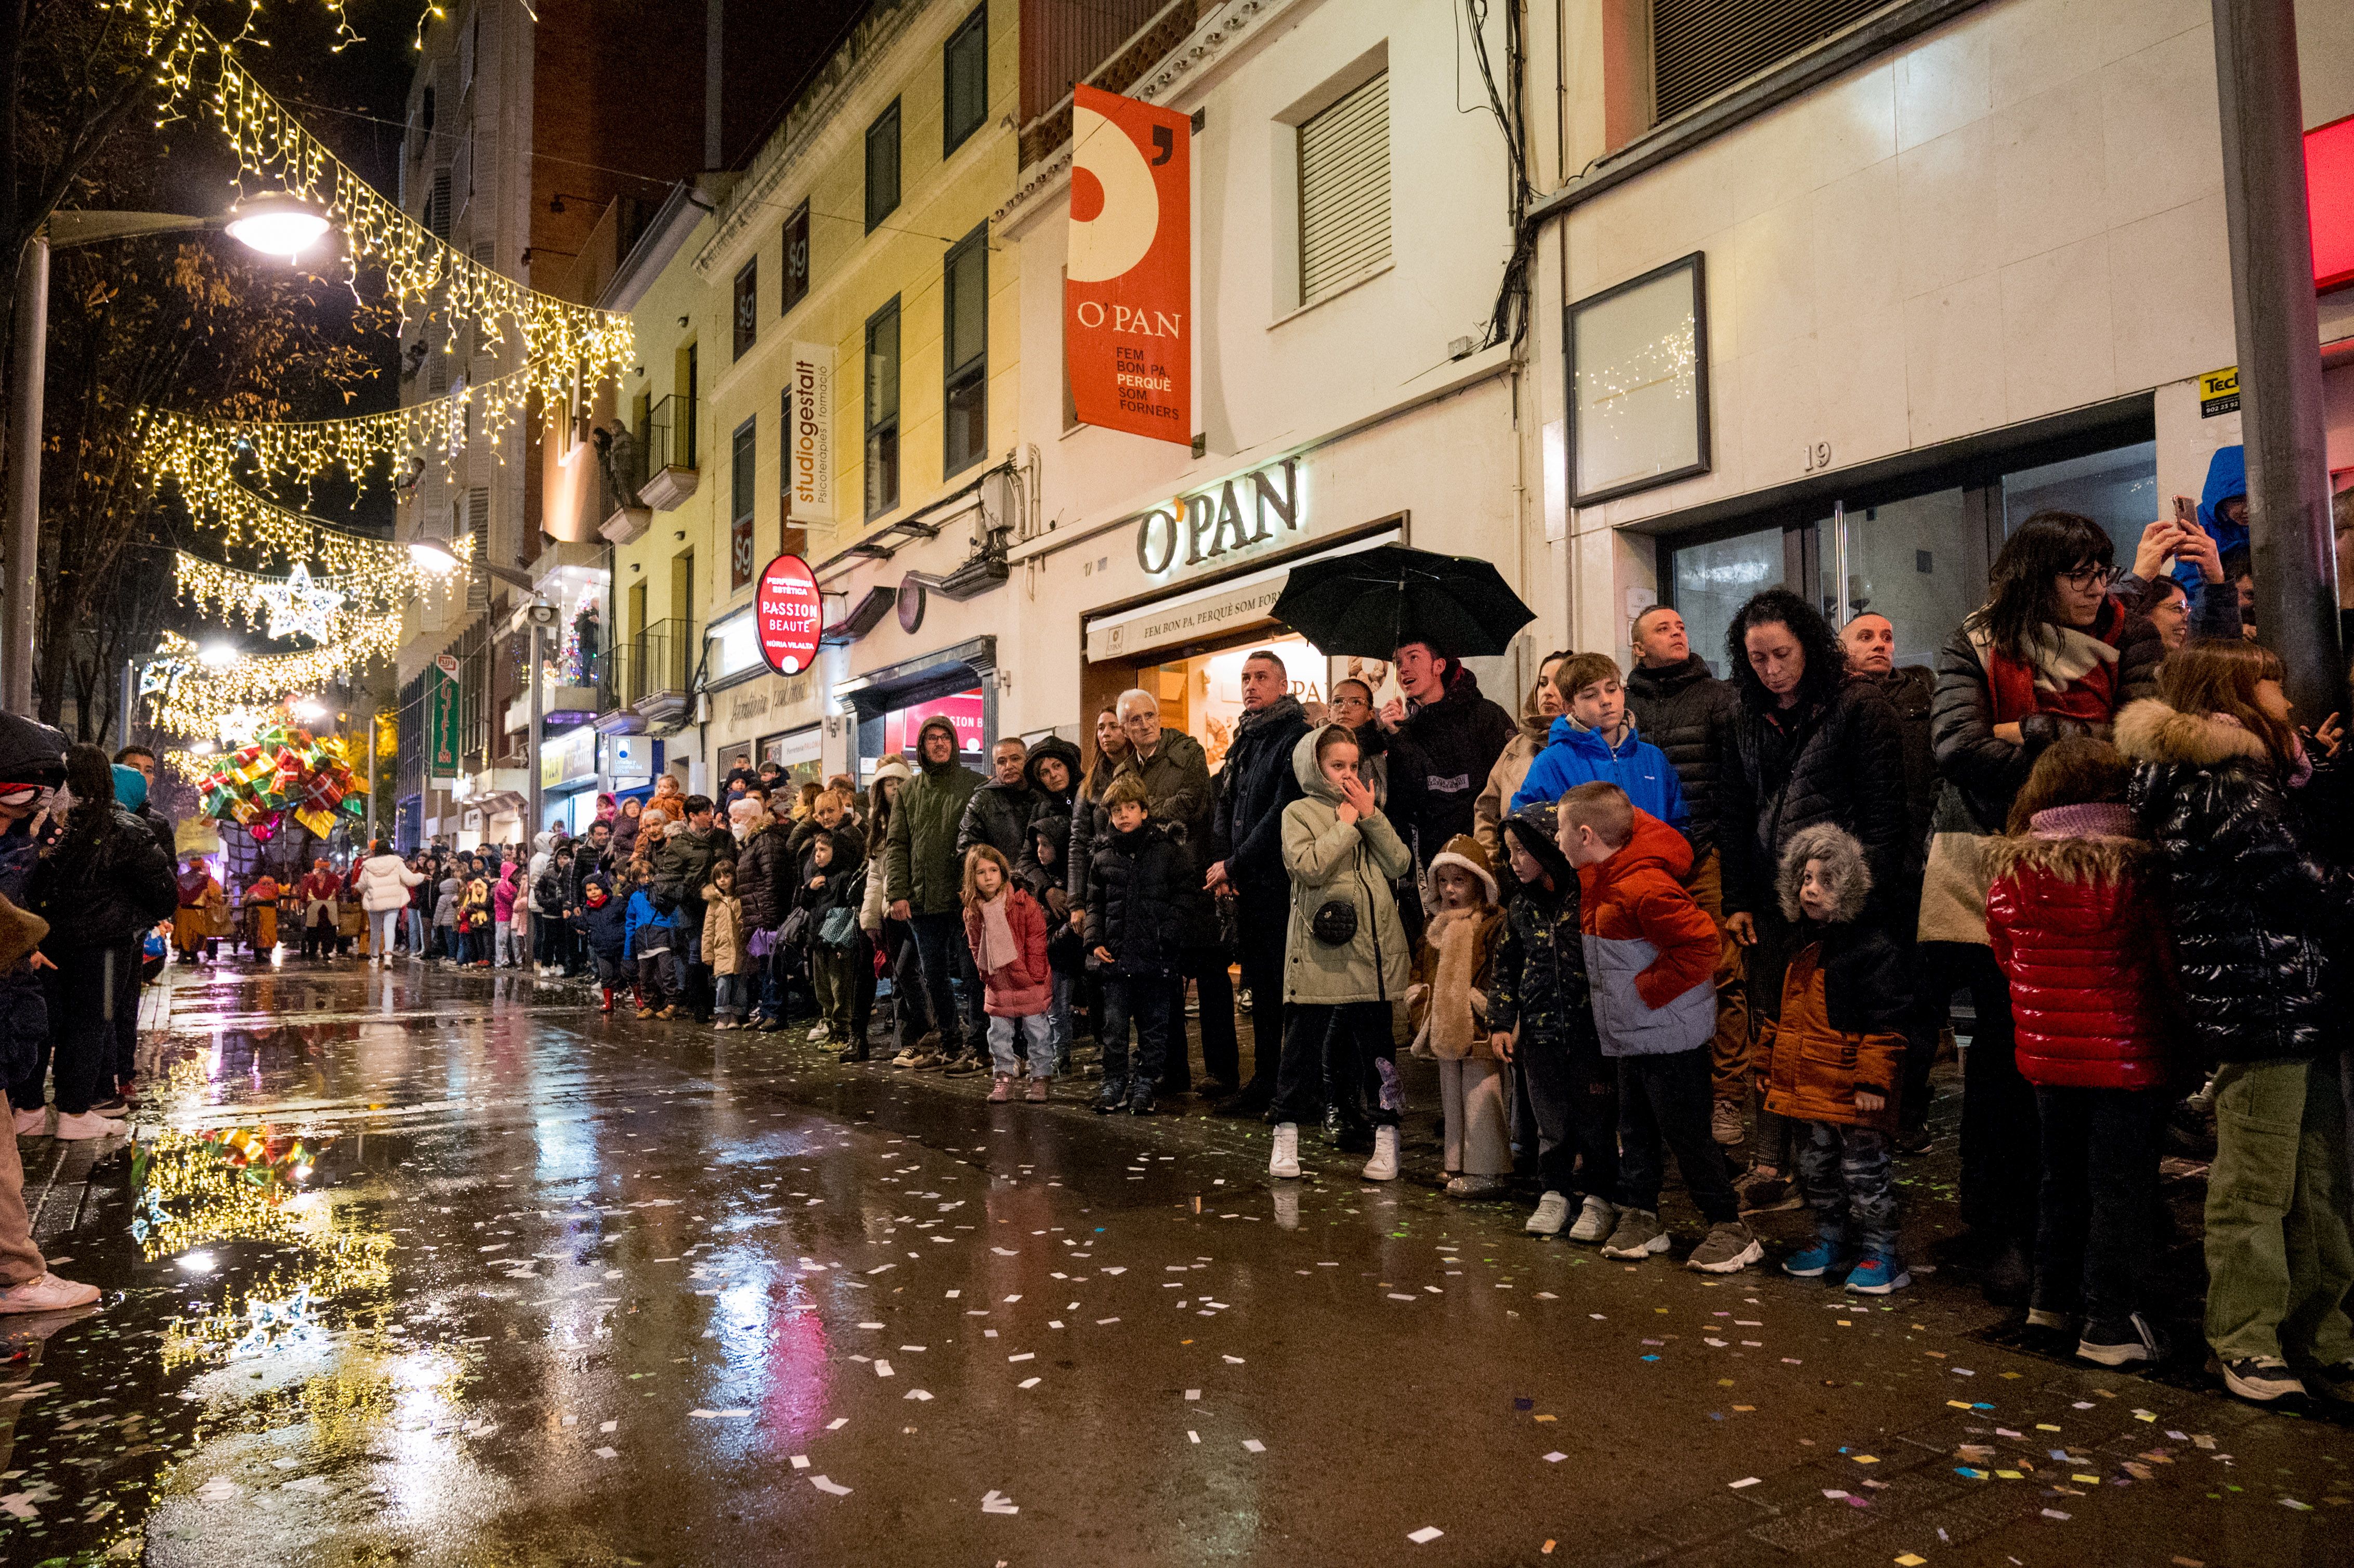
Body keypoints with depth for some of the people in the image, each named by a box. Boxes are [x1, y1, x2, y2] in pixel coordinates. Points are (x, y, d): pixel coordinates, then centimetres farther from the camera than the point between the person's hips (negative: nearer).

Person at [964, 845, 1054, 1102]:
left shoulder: (1025, 904, -13)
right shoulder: (972, 912, 0)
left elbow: (1037, 945, -9)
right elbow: (977, 949, 11)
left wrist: (1035, 979, -9)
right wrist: (987, 976, 5)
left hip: (1030, 982, -4)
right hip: (998, 985, 4)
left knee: (1036, 1030, 5)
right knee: (999, 1031, 8)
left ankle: (1040, 1077, 16)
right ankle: (1004, 1075, 20)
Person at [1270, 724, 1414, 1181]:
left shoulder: (1367, 810, 14)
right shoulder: (1299, 813, -1)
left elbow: (1400, 864, 2)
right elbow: (1309, 868, -18)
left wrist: (1371, 816, -6)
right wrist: (1346, 825, -11)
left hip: (1371, 950, 4)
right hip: (1318, 951, -4)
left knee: (1377, 1045, 9)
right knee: (1303, 1044, 4)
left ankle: (1386, 1136, 18)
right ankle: (1286, 1135, 16)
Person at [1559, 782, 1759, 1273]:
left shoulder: (1643, 888, -27)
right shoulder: (1600, 873, 3)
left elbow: (1698, 945, -28)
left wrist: (1645, 990, -20)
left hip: (1669, 1032, -10)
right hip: (1633, 1031, 10)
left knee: (1685, 1130, 0)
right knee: (1636, 1126, 16)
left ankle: (1730, 1229, 13)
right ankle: (1639, 1217, 27)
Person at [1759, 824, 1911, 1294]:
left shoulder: (1873, 948, -14)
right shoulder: (1800, 947, 10)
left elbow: (1885, 1022, -17)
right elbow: (1782, 1013, 20)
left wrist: (1873, 1080, -20)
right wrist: (1768, 1064, 20)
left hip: (1850, 1087, -8)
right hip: (1805, 1084, 8)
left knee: (1863, 1168, 3)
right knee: (1815, 1166, 17)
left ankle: (1881, 1254, 17)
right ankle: (1831, 1241, 33)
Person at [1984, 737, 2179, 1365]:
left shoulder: (2010, 873, -5)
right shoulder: (2136, 871, -17)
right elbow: (2166, 961, -8)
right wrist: (2176, 1024, 8)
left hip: (2046, 1049, 5)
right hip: (2125, 1052, -4)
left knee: (2062, 1173, 20)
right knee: (2121, 1185, 5)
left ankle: (2052, 1296, 32)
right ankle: (2110, 1323, 11)